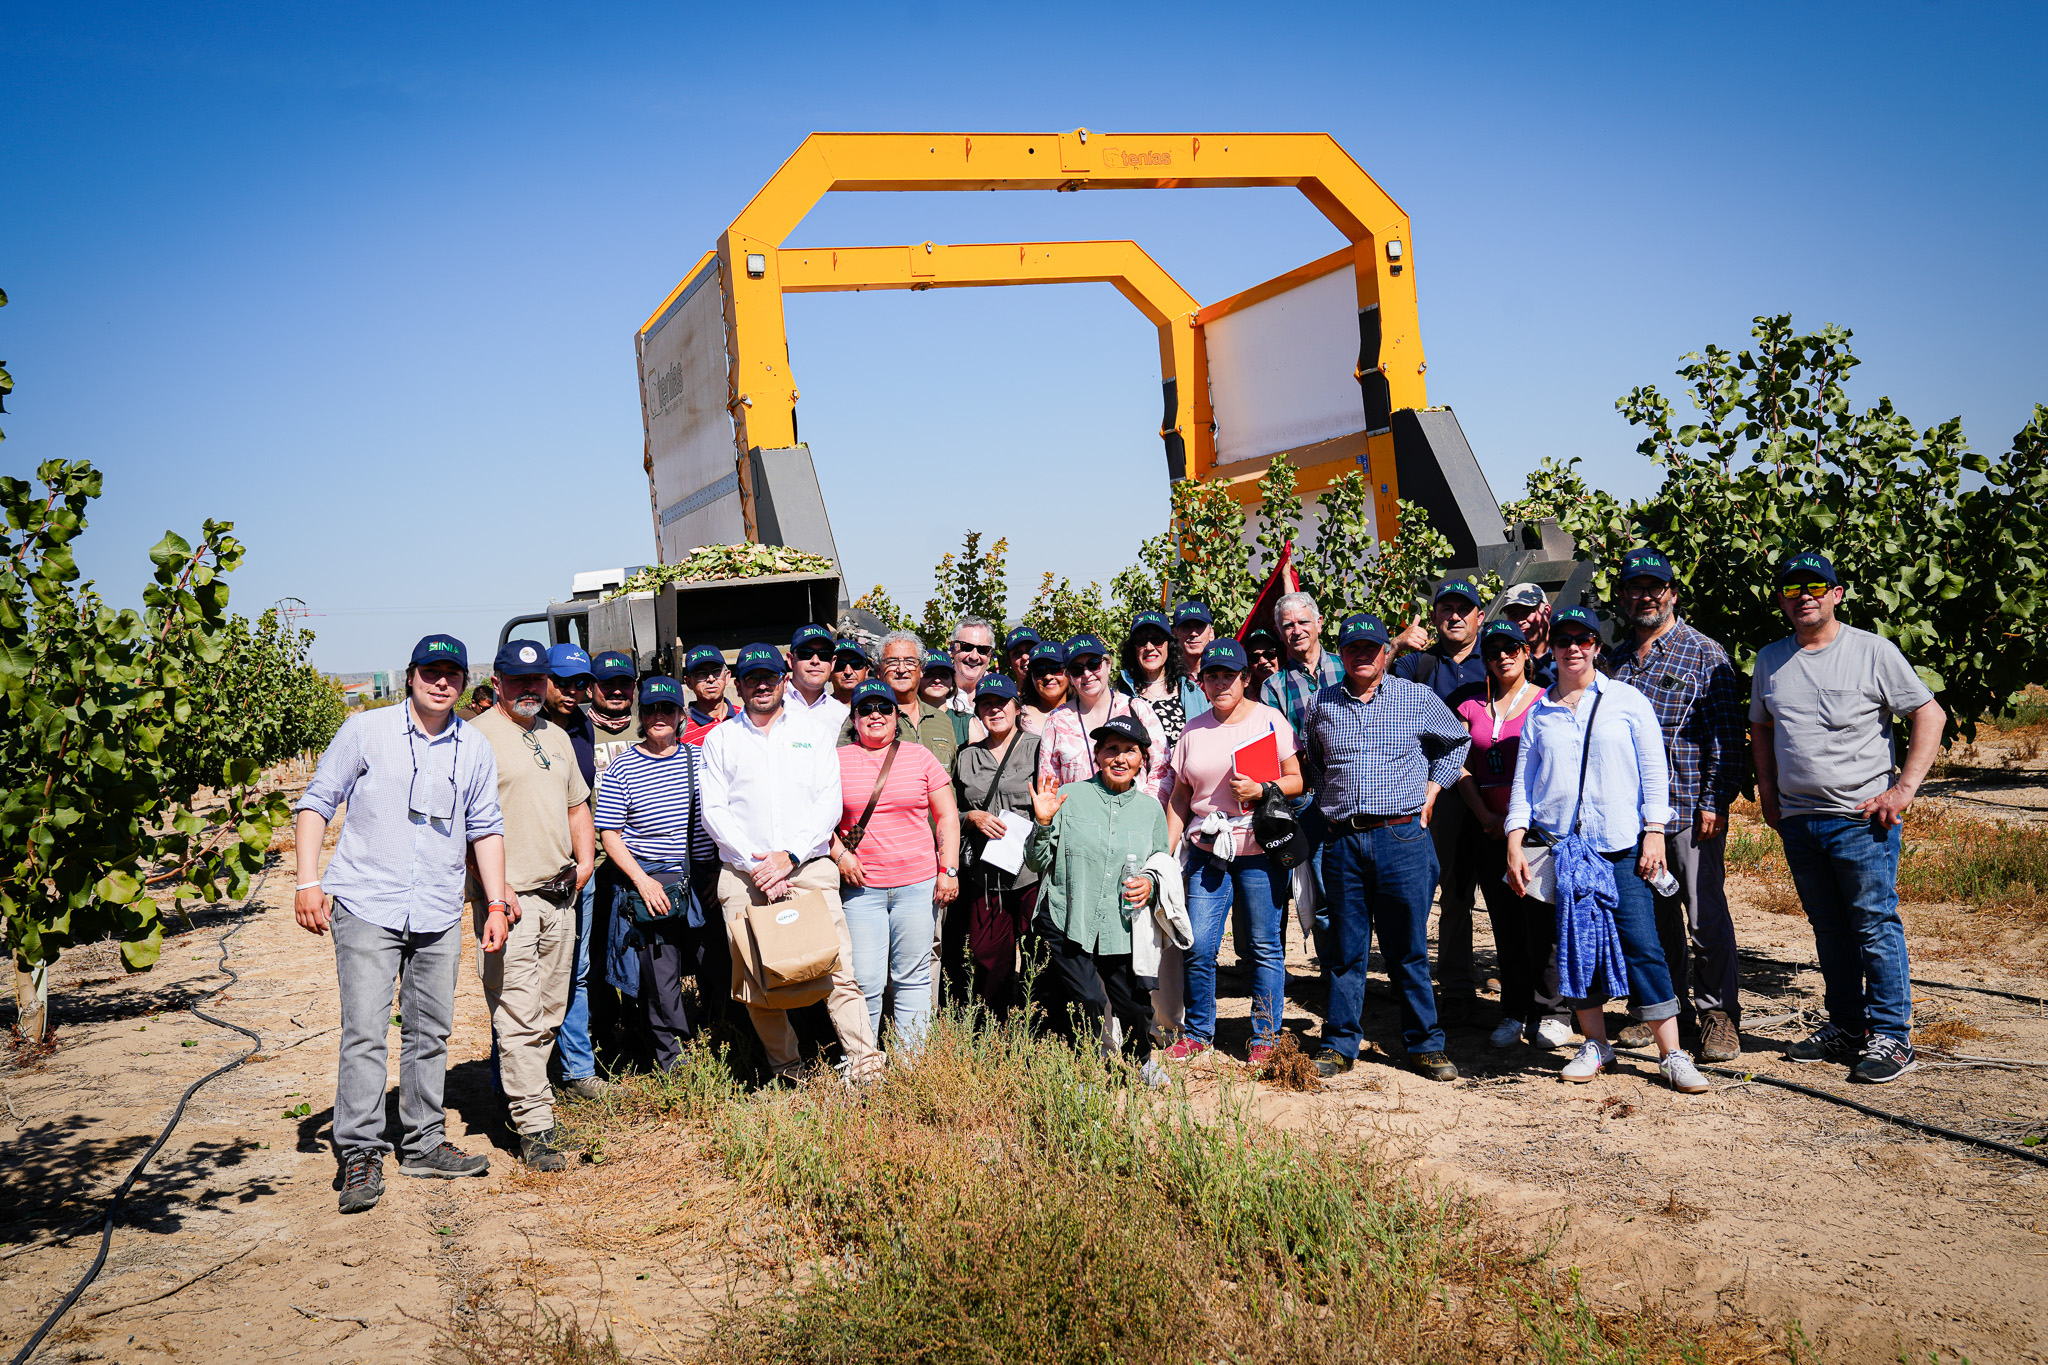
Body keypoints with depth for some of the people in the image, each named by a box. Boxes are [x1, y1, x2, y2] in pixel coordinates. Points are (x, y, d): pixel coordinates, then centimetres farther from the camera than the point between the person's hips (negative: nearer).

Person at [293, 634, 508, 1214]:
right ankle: (360, 1154, -2)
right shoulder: (365, 731, -2)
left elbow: (485, 828, 17)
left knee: (430, 1032, 12)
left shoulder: (475, 749, 9)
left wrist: (496, 903, 11)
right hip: (366, 906, -4)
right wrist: (308, 880, -9)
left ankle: (425, 1143, 23)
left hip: (439, 915, 4)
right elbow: (316, 802, 0)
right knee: (364, 1033, -9)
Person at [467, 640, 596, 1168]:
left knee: (549, 1014, 11)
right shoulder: (476, 737, -7)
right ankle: (534, 1129, -6)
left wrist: (585, 858, 12)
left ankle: (525, 1097, 24)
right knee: (519, 1018, -8)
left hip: (560, 896, 7)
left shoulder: (556, 736, 18)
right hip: (509, 898, -7)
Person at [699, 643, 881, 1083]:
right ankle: (787, 1072, 14)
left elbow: (829, 802, 4)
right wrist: (754, 863, -9)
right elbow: (713, 811, 4)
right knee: (755, 984, 1)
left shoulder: (813, 730, 11)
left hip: (809, 868, -1)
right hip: (743, 876, 1)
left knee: (839, 972, -10)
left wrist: (790, 856, -10)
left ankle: (866, 1068, -7)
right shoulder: (720, 739, 12)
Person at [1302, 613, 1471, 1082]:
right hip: (1343, 841, 2)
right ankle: (1340, 1045, 15)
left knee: (1409, 950, 3)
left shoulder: (1418, 699, 4)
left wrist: (1430, 793, 10)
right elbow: (1309, 762, 25)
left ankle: (1425, 1044, 13)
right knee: (1344, 950, 6)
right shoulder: (1321, 705, 9)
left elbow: (1456, 742, 19)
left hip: (1402, 837, -2)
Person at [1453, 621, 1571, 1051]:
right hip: (1489, 828, 4)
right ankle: (1515, 1012, 15)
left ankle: (1548, 1011, 5)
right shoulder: (1472, 707, 13)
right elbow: (1462, 768, 10)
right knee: (1505, 923, 7)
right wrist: (1485, 815, -3)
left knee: (1540, 919, -6)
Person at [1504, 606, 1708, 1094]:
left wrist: (1654, 833, -3)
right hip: (1559, 844, 3)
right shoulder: (1539, 713, 12)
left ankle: (1672, 1054, -1)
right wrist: (1514, 844, 3)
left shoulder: (1626, 700, 6)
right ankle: (1595, 1045, 17)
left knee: (1641, 947, -7)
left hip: (1621, 845, -2)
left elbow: (1653, 769, 5)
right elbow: (1523, 782, 12)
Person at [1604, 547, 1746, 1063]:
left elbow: (1726, 736, -6)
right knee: (1652, 914, 11)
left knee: (1706, 915, -3)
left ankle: (1719, 1014, 8)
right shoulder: (1615, 659, 14)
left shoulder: (1705, 655, -2)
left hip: (1691, 808, -5)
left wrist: (1715, 802, -12)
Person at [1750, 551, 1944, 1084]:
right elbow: (1761, 728, 23)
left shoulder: (1873, 651, -4)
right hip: (1797, 820, 5)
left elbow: (1930, 714, -3)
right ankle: (1845, 1027, 22)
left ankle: (1890, 1037, 3)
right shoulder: (1769, 659, 11)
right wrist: (1767, 791, 12)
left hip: (1862, 817, -5)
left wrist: (1904, 787, -10)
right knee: (1828, 929, 12)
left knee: (1876, 926, -4)